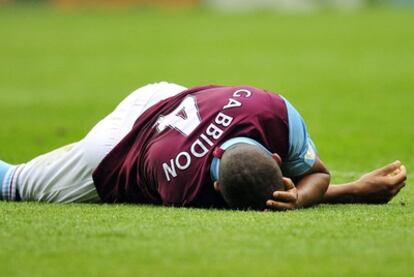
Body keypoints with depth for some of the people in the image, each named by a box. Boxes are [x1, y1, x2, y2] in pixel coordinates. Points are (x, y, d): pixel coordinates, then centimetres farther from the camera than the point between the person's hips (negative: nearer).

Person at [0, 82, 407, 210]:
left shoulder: (275, 112, -42)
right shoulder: (182, 189, -47)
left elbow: (316, 174, -21)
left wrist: (296, 197, -43)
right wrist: (358, 192, -38)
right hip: (110, 162, -4)